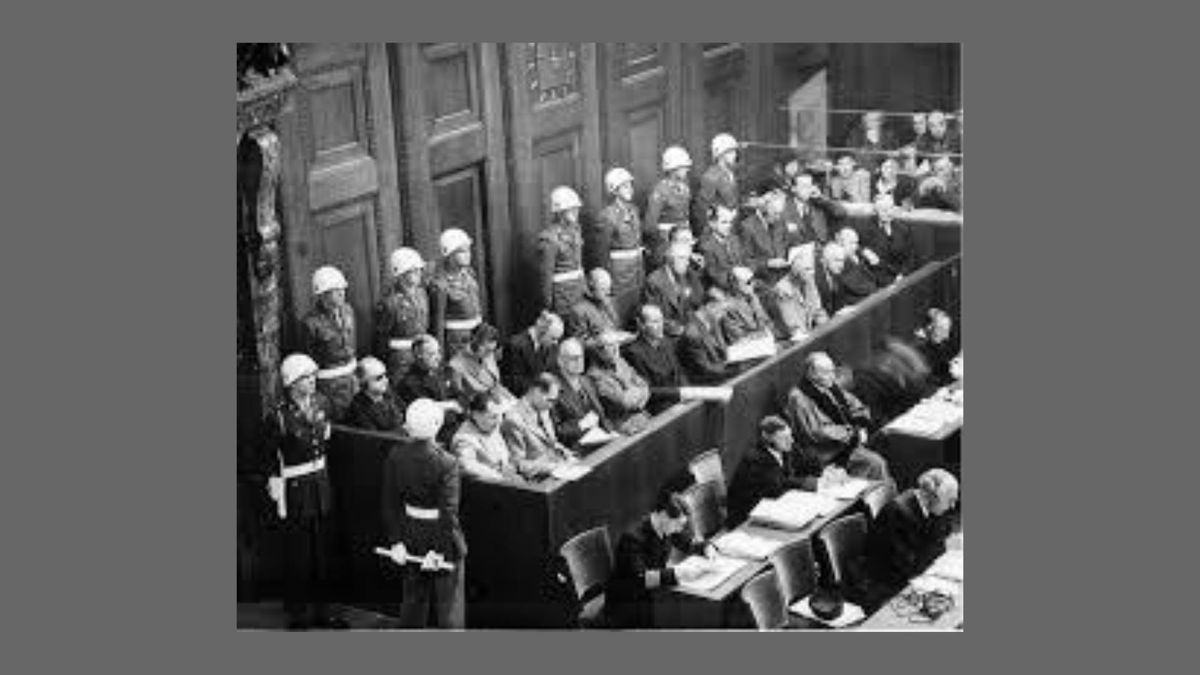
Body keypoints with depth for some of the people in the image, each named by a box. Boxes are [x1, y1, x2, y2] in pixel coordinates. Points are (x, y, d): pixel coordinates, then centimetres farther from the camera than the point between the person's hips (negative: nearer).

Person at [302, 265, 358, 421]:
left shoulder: (347, 310, 0)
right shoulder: (312, 322, -18)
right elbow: (310, 355, -9)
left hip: (349, 372, 6)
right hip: (329, 378, -6)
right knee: (337, 419, 2)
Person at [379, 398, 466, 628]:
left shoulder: (396, 456, -8)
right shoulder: (446, 464, -23)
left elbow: (390, 503, -3)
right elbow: (448, 513, -22)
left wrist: (396, 541, 4)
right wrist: (439, 550, -14)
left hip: (411, 534, 5)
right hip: (440, 535, -5)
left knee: (413, 599, 21)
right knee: (449, 603, 10)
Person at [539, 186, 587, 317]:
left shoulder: (574, 229, 6)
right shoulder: (549, 238, -18)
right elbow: (545, 273, -15)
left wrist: (583, 285, 16)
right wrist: (548, 304, -12)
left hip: (578, 290, 7)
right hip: (561, 293, -7)